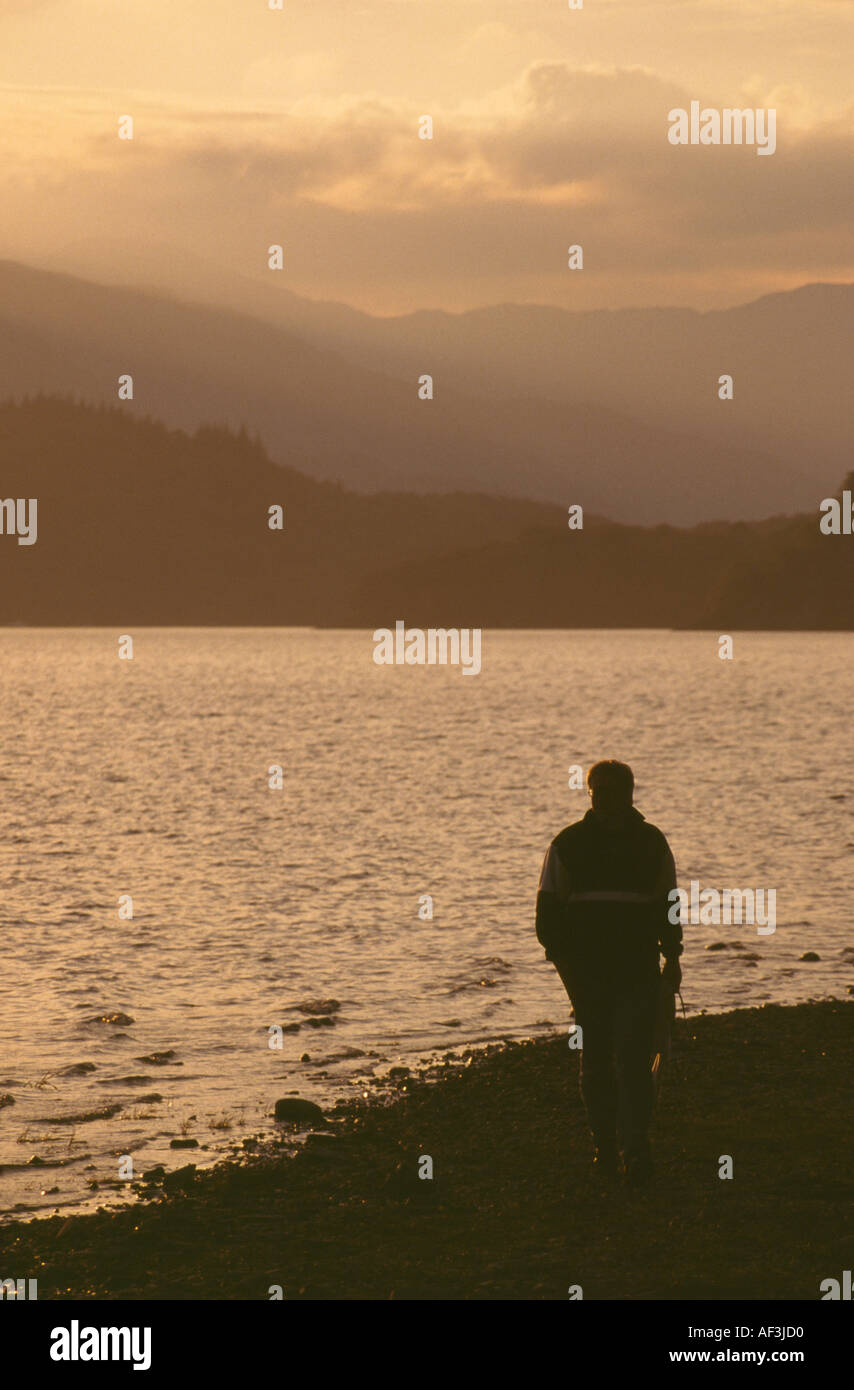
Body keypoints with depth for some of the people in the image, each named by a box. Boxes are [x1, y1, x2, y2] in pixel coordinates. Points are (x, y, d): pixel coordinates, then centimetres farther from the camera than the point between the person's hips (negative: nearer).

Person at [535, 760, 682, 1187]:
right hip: (587, 970, 1)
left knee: (632, 1059, -9)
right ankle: (605, 1146, 15)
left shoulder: (651, 843, 9)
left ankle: (635, 1150, -12)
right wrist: (561, 956, -7)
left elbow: (667, 904, 16)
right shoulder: (568, 844, 5)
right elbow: (549, 907, 4)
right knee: (595, 1063, 5)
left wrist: (672, 958, 12)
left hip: (639, 971, -1)